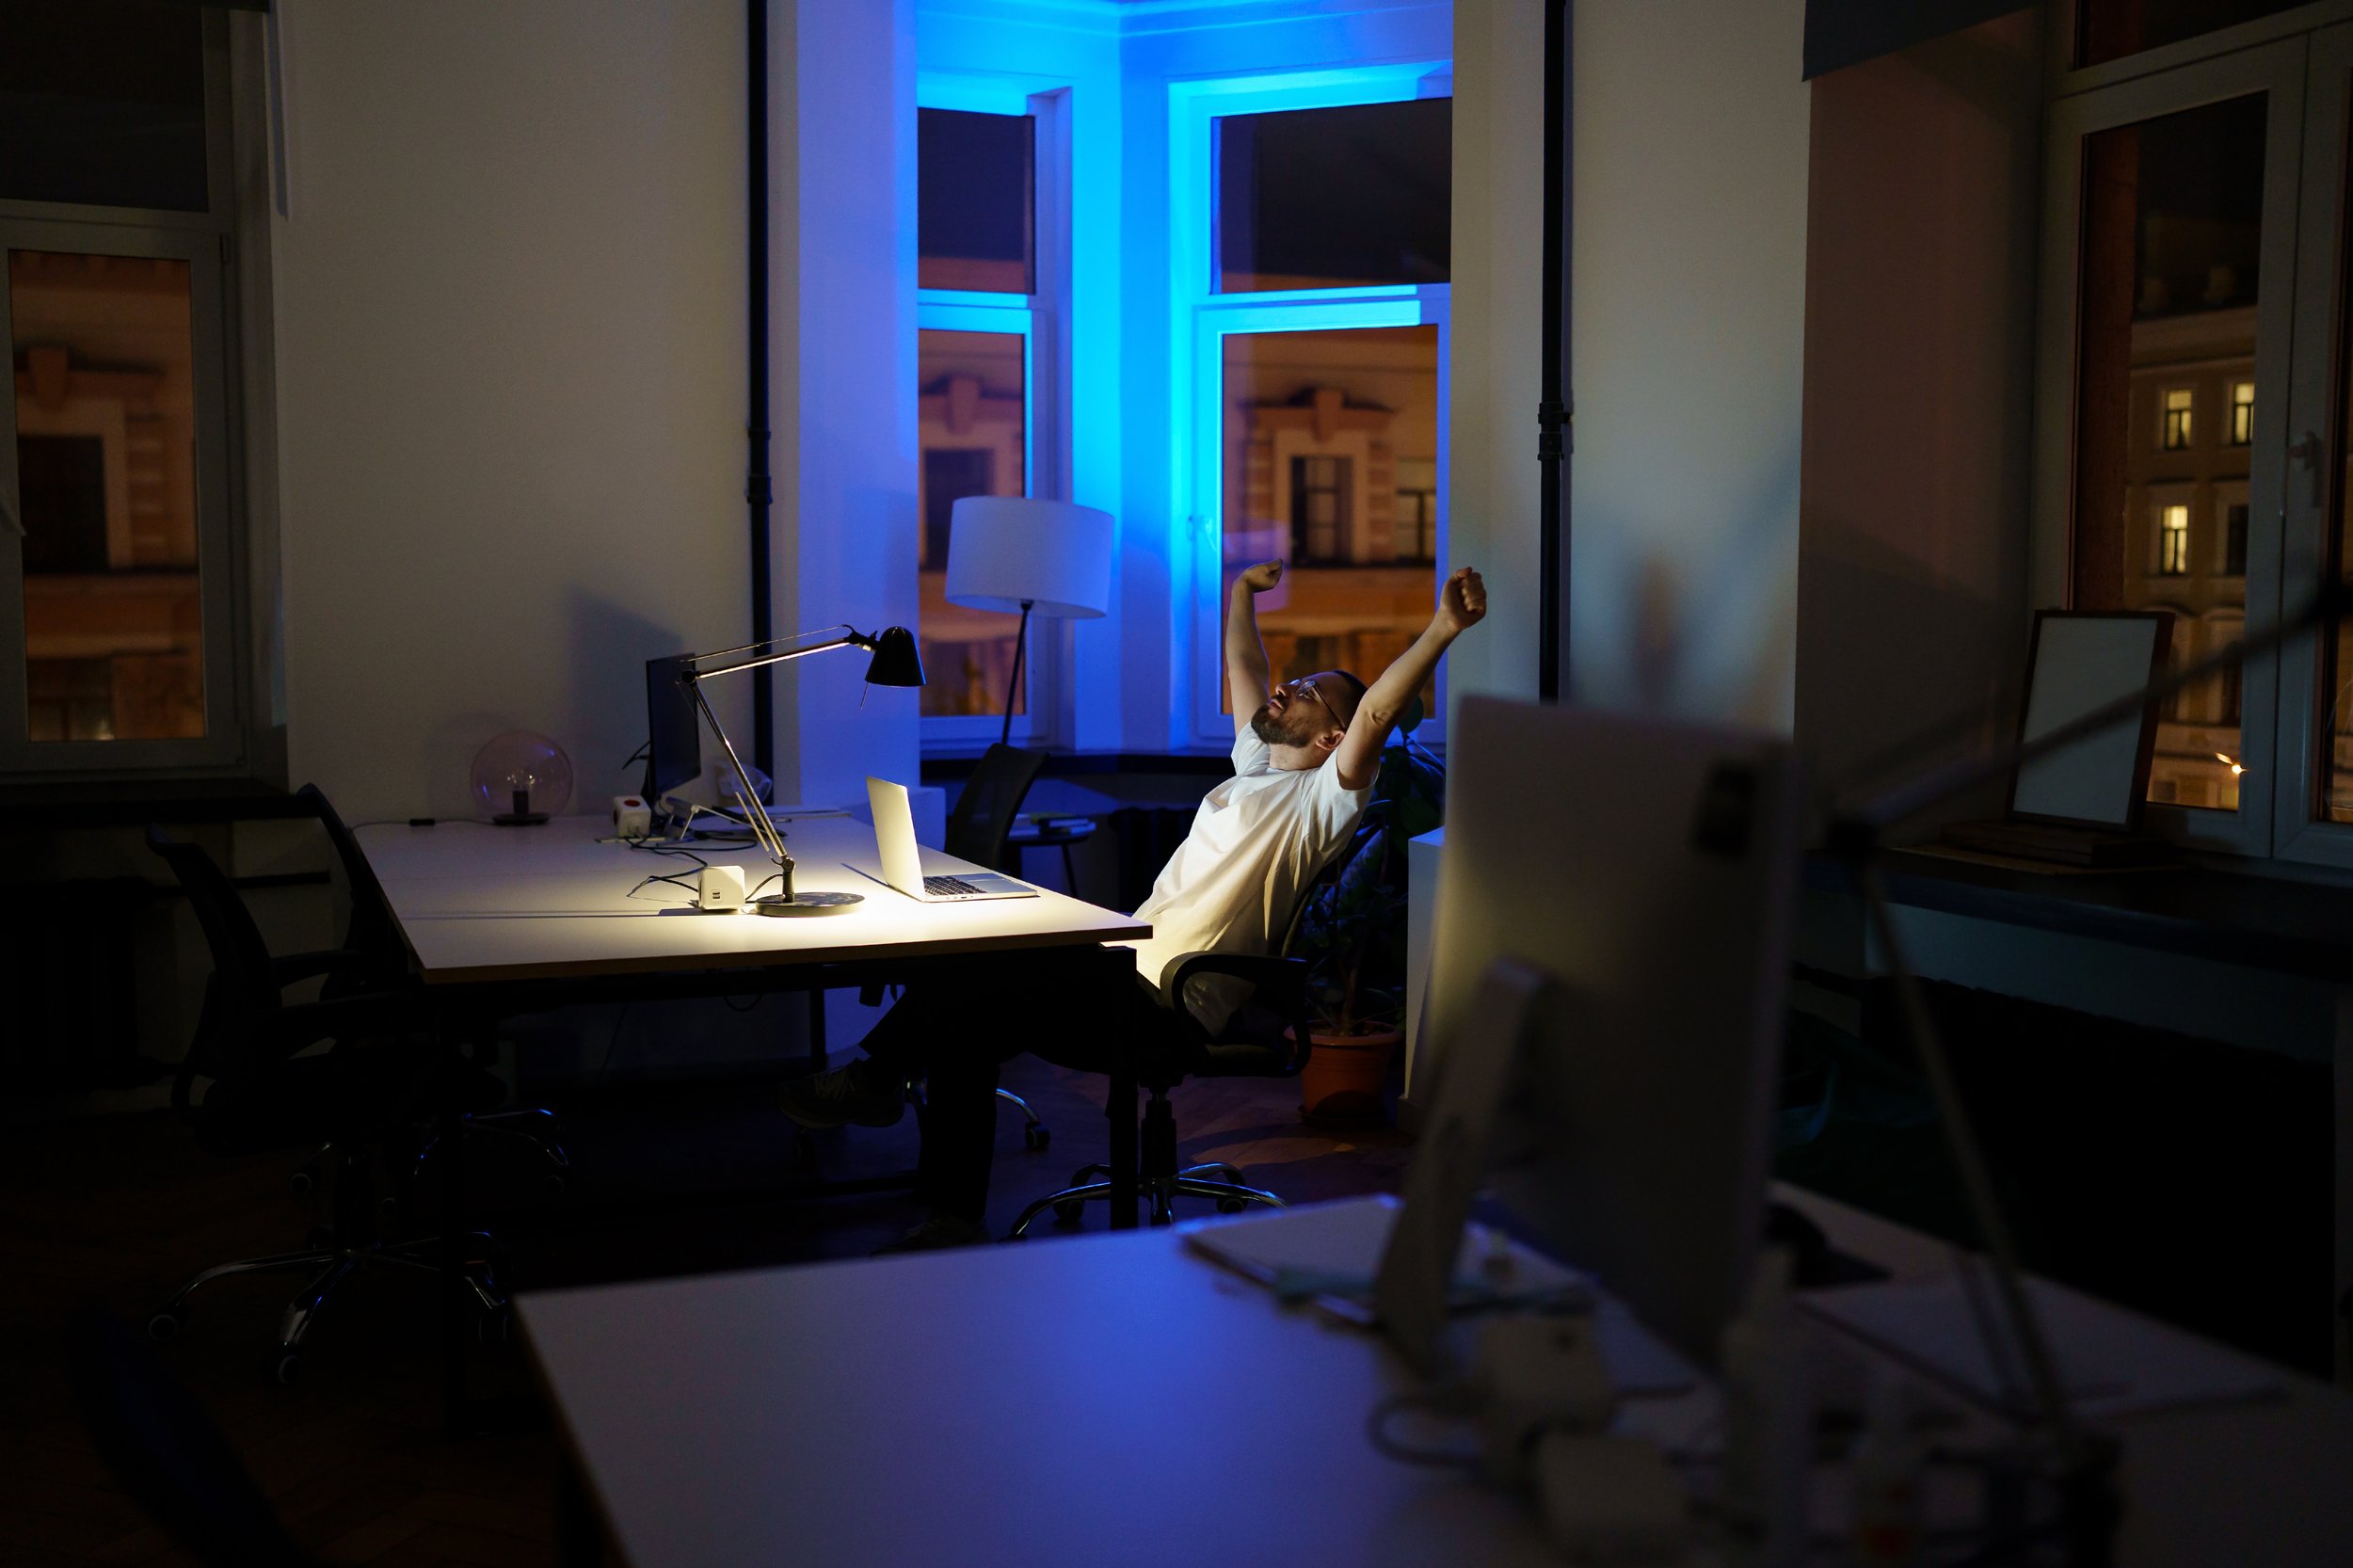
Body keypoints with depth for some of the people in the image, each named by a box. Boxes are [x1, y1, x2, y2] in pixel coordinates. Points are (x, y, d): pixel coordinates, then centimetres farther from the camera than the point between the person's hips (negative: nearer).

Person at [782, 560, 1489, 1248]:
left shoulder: (1322, 797, -8)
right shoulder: (1257, 764, 18)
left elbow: (1376, 712, -25)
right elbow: (1244, 669, 34)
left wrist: (1444, 629, -35)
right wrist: (1242, 590, 42)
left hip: (1161, 1006, -10)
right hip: (1129, 969, 10)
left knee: (975, 980, -18)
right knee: (968, 1016, 6)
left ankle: (873, 1078, 4)